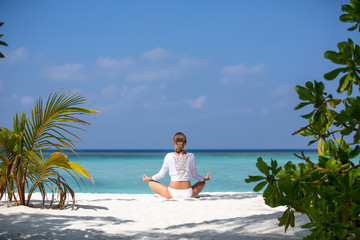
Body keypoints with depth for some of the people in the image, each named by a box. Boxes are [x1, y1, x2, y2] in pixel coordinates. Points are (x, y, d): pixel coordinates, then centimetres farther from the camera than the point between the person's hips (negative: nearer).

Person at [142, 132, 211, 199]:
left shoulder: (169, 156, -6)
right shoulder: (191, 156, -2)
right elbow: (194, 175, 10)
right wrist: (204, 179, 31)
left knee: (151, 183, 18)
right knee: (202, 183, 32)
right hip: (188, 194, 2)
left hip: (173, 194, -2)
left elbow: (161, 174, 3)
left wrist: (148, 179, 21)